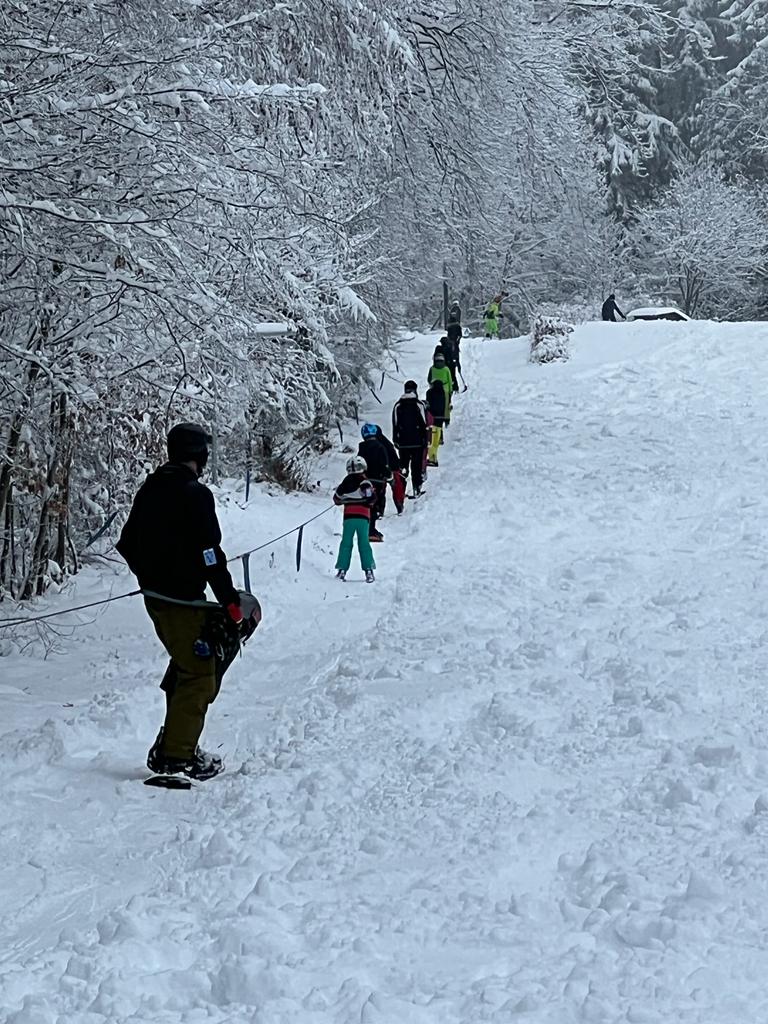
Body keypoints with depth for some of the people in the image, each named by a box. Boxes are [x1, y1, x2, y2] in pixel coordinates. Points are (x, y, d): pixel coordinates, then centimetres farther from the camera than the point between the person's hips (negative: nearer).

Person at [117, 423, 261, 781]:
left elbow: (127, 544, 16)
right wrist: (231, 601, -13)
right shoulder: (195, 494, -17)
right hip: (183, 600, -9)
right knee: (199, 675, -1)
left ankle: (168, 748, 22)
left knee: (185, 665, 21)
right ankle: (177, 758, 0)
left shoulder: (149, 488, 9)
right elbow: (210, 556, -20)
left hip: (153, 596, 9)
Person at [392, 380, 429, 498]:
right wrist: (425, 440, 4)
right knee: (416, 466, 4)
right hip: (417, 442, -2)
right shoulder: (419, 405, -7)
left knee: (403, 466, 11)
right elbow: (424, 424, -4)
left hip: (402, 442, 2)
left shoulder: (398, 405, 1)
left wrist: (395, 440, 12)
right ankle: (416, 489, 3)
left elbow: (395, 425, 4)